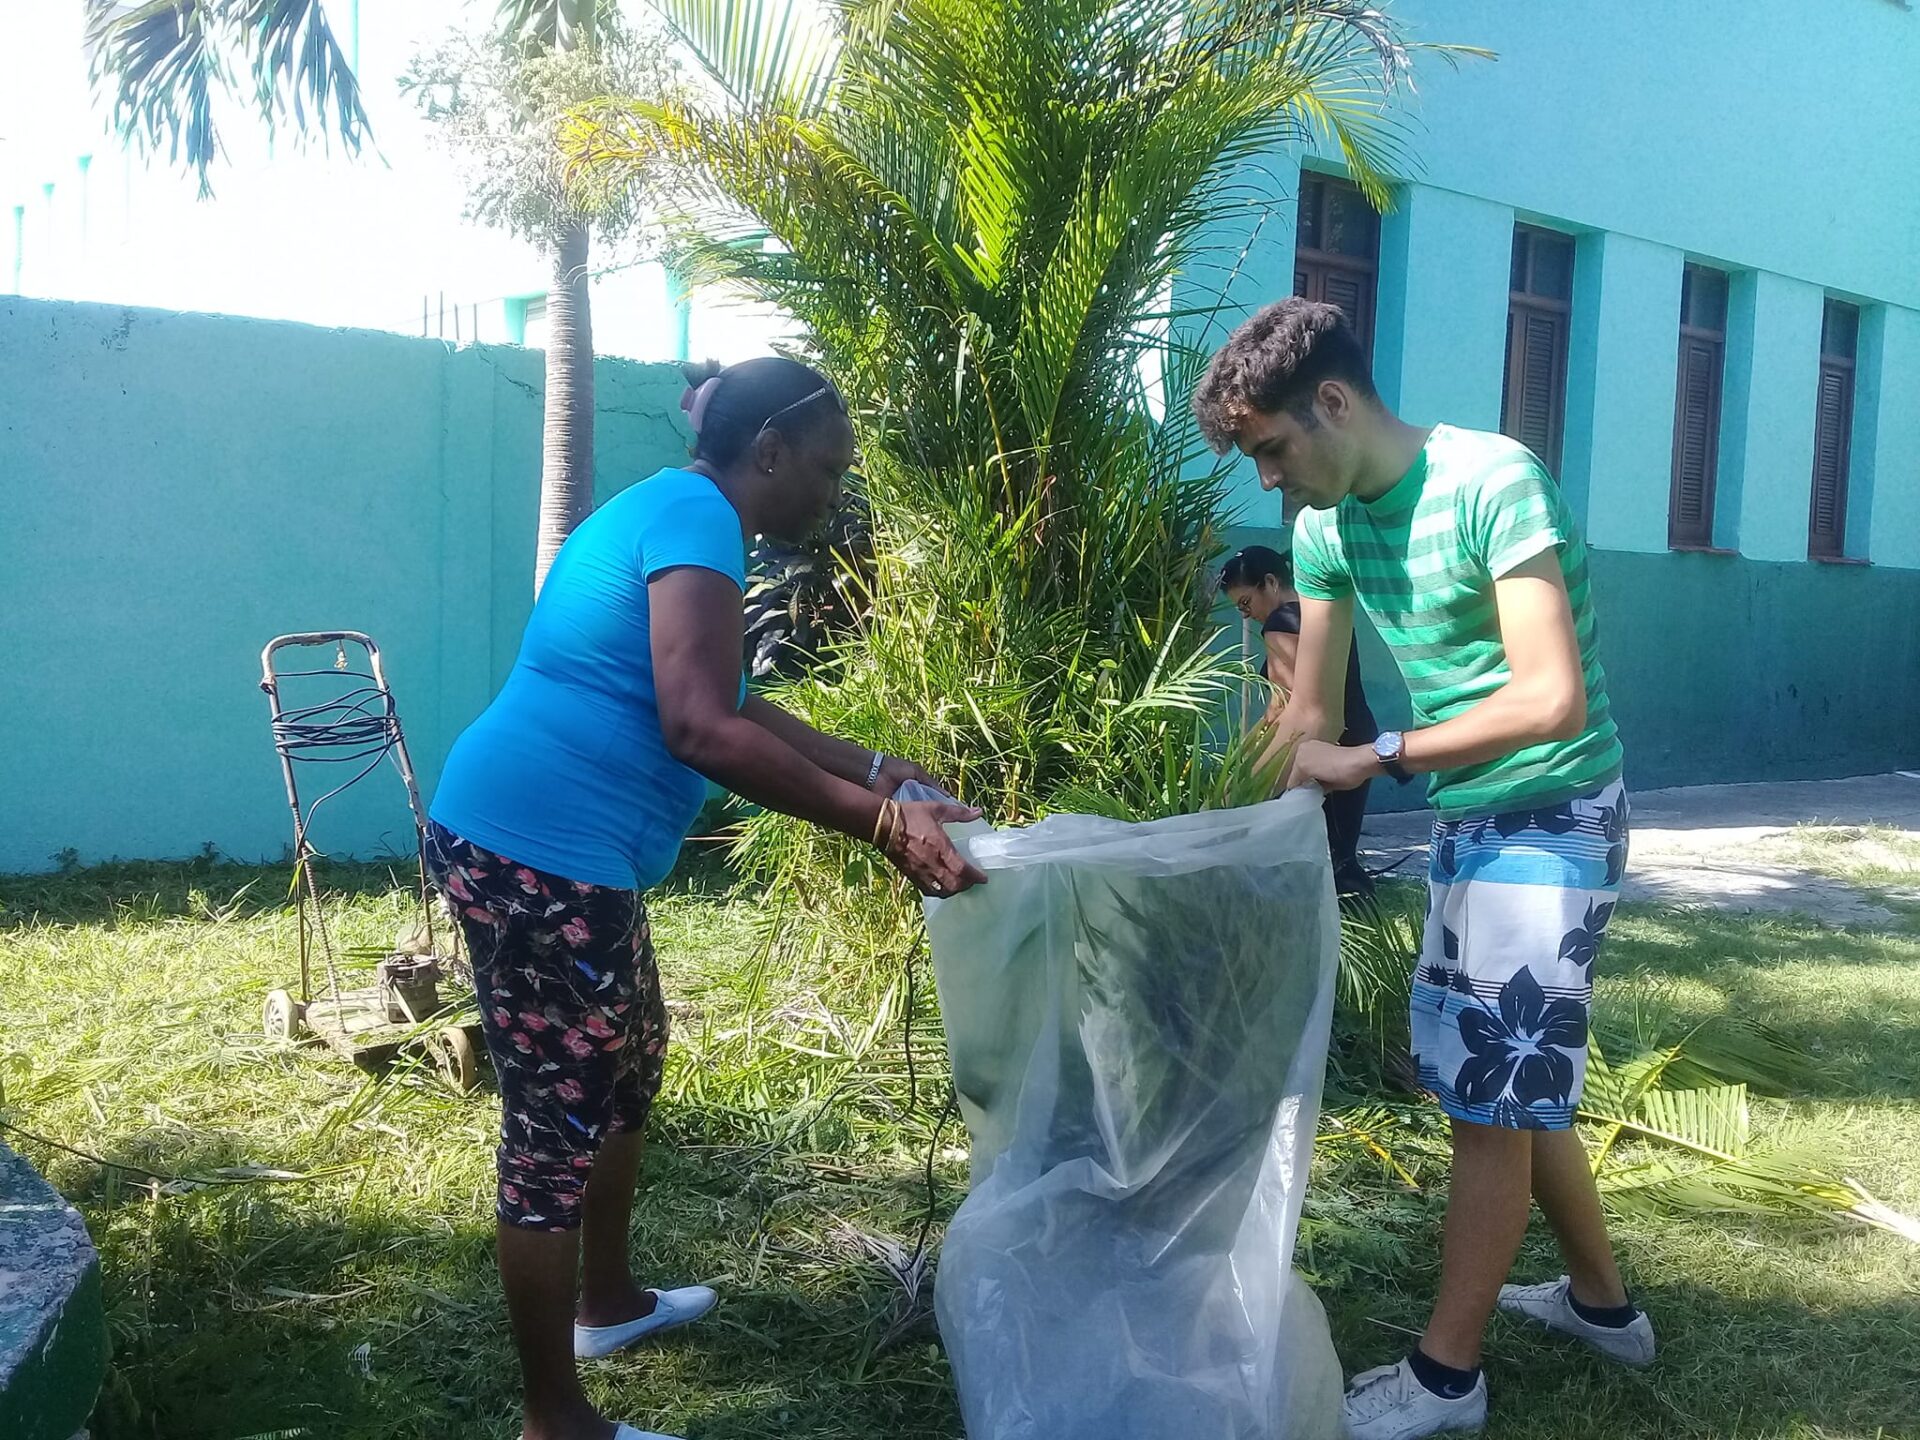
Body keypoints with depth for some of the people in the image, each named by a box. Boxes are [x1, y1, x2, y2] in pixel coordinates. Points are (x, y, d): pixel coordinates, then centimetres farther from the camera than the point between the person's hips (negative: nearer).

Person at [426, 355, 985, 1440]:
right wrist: (876, 823, -27)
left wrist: (872, 771, 21)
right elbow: (702, 731, -28)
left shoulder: (669, 509, 18)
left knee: (627, 1065, 24)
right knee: (558, 1119, -2)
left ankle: (607, 1303, 42)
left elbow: (732, 707, 24)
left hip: (554, 849, 11)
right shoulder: (699, 519, -15)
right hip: (538, 856, -11)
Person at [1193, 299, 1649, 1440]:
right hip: (1469, 828, 8)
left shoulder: (1493, 482, -22)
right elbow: (1312, 720, 6)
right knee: (1506, 1081, 18)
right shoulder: (1327, 526, 0)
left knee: (1494, 1098, -1)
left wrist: (1382, 758, -24)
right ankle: (1602, 1300, 38)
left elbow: (1552, 700, -28)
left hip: (1553, 820, -8)